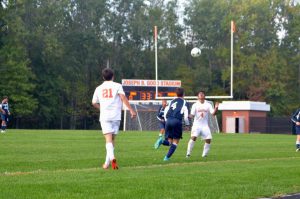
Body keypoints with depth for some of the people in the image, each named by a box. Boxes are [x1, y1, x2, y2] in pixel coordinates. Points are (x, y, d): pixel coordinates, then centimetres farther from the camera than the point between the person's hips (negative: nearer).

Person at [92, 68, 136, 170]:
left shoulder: (99, 88, 13)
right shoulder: (117, 86, 4)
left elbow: (94, 103, 22)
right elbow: (123, 97, -10)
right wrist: (131, 110, -13)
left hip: (104, 117, 1)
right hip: (116, 116, -1)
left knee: (108, 139, -9)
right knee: (112, 139, 11)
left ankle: (112, 158, -34)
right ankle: (107, 163, 13)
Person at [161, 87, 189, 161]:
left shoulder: (172, 101, 21)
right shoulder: (184, 102, 6)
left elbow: (165, 112, 18)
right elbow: (186, 115, -2)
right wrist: (187, 124, 11)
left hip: (168, 121, 4)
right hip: (177, 121, -4)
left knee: (170, 140, 13)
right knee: (175, 141, 7)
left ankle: (162, 141, -21)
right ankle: (167, 157, -5)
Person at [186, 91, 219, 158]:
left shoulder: (208, 105, 6)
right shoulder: (195, 105, 1)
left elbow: (213, 113, -2)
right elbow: (192, 115, -5)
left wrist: (216, 108, -20)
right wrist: (191, 116, -28)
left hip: (205, 125, 3)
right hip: (196, 124, -3)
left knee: (208, 139, -8)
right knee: (193, 137, -22)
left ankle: (204, 154, 8)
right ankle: (188, 154, -15)